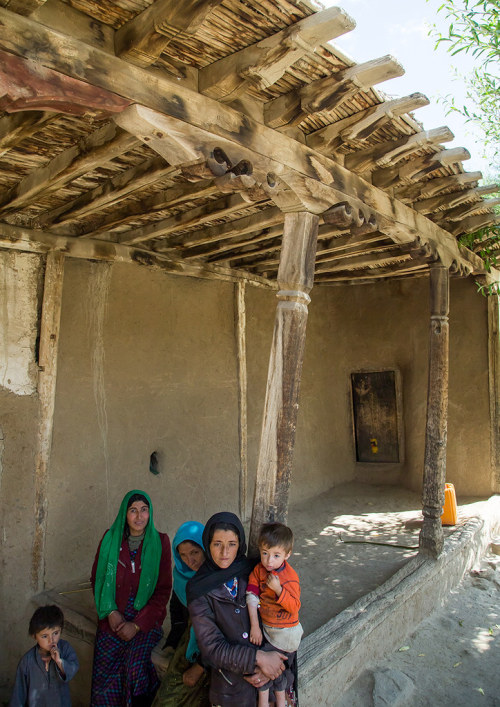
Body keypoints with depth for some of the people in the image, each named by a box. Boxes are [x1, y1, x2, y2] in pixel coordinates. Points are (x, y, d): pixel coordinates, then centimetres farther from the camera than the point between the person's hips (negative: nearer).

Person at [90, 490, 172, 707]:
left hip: (146, 621, -1)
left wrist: (138, 624, -9)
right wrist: (110, 612, -7)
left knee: (137, 671, -18)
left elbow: (163, 590, -3)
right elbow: (97, 579, 6)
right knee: (104, 677, -6)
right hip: (113, 620, 1)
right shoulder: (110, 538, 0)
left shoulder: (160, 542, -4)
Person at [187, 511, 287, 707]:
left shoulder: (251, 572, -9)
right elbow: (211, 647, -17)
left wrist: (267, 664, -17)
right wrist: (259, 658, -22)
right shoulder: (198, 590, -16)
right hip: (230, 682, -2)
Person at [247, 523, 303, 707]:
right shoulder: (258, 570, -8)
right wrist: (254, 627, -10)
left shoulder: (290, 577, -20)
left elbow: (294, 607, -21)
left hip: (285, 633, -4)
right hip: (266, 628, 4)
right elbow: (252, 597, -7)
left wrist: (278, 589, -33)